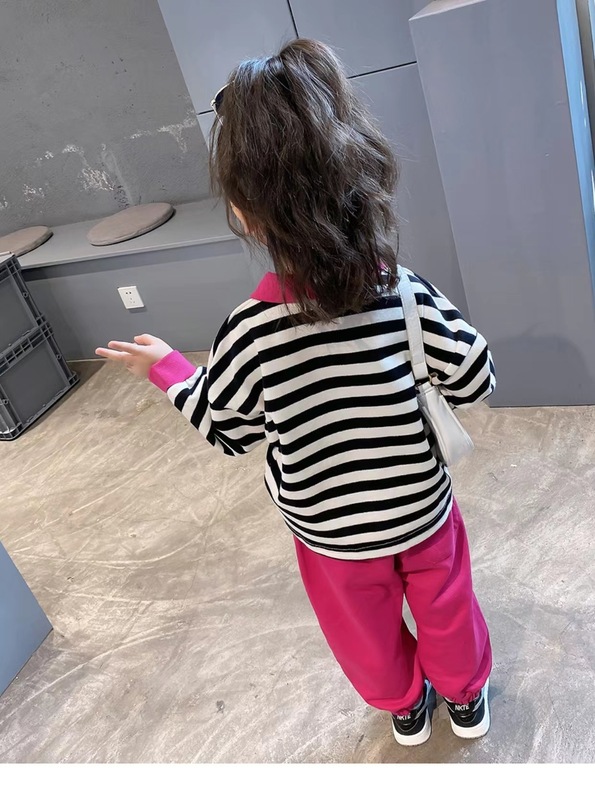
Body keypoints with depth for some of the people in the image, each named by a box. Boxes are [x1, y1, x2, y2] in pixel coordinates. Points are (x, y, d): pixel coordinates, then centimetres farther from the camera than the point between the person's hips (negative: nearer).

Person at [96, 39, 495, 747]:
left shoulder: (249, 335, -29)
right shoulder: (406, 293, -24)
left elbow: (225, 433, -10)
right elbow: (474, 381, -11)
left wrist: (165, 369, 4)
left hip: (331, 530, -1)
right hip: (423, 508, 1)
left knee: (367, 628, 29)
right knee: (445, 607, 29)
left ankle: (405, 706, 56)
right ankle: (466, 698, 56)